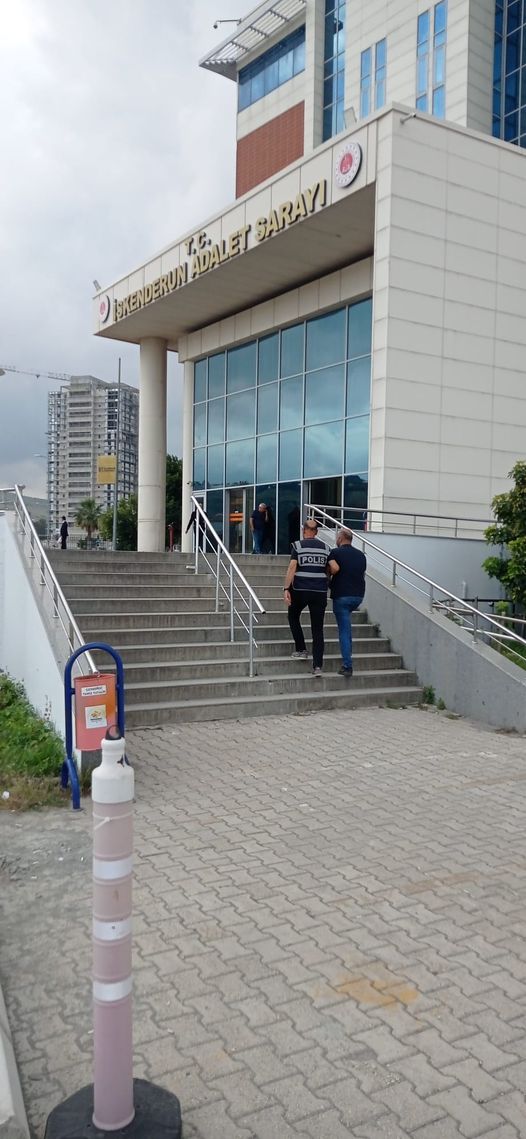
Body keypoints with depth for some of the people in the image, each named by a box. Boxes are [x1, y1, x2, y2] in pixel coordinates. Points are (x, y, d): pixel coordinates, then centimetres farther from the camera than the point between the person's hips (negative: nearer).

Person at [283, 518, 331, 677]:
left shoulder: (297, 545, -2)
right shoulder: (326, 547, 7)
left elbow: (292, 568, -11)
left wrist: (286, 589, -11)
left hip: (300, 590, -2)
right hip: (320, 592, 2)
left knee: (293, 617, 25)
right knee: (317, 628, 5)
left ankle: (301, 650, 20)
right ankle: (318, 666, -2)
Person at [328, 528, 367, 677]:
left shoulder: (335, 552, -5)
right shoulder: (361, 555, 12)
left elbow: (334, 568, -23)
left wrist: (329, 574, -3)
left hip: (341, 595, -6)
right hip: (359, 595, 6)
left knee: (344, 630, -2)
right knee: (346, 622, 32)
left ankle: (347, 666, -5)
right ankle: (348, 651, 30)